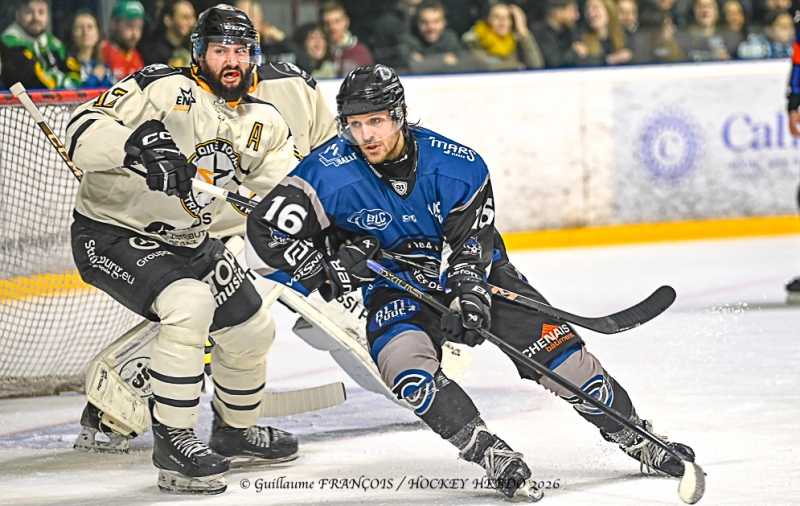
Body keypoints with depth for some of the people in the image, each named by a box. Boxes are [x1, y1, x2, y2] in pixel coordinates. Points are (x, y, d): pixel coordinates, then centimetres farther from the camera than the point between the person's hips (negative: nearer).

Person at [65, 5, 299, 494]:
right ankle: (173, 440, -20)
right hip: (111, 233, -8)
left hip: (186, 242, 8)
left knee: (253, 329, 12)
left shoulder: (262, 123, 1)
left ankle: (236, 432, 39)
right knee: (190, 303, -30)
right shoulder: (162, 87, -20)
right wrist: (137, 146, -46)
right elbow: (84, 131, -28)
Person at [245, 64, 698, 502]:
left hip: (475, 272, 0)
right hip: (395, 286, 0)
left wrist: (468, 290, -32)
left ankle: (636, 438, 9)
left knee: (553, 344, -8)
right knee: (404, 361, -31)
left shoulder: (459, 167, -18)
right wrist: (327, 274, -26)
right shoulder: (330, 173, -20)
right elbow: (266, 233, -19)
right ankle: (493, 457, -27)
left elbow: (471, 242, -15)